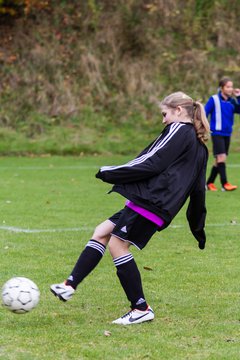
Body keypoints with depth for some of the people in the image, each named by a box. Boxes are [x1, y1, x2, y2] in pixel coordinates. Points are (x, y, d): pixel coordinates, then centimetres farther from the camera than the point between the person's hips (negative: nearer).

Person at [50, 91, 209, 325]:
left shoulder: (178, 131, -5)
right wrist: (198, 229, 31)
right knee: (101, 233, 10)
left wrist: (111, 173, -7)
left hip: (151, 199, -10)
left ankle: (141, 308, -3)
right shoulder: (199, 145, 22)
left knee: (117, 244, -7)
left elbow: (150, 163, -14)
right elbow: (198, 190, 25)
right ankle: (70, 286, 5)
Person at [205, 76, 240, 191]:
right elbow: (204, 114, -7)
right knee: (221, 157, -16)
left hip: (227, 134, 6)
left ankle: (209, 183, 19)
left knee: (219, 160, 9)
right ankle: (224, 184, -15)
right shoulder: (214, 99, -7)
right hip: (217, 133, -6)